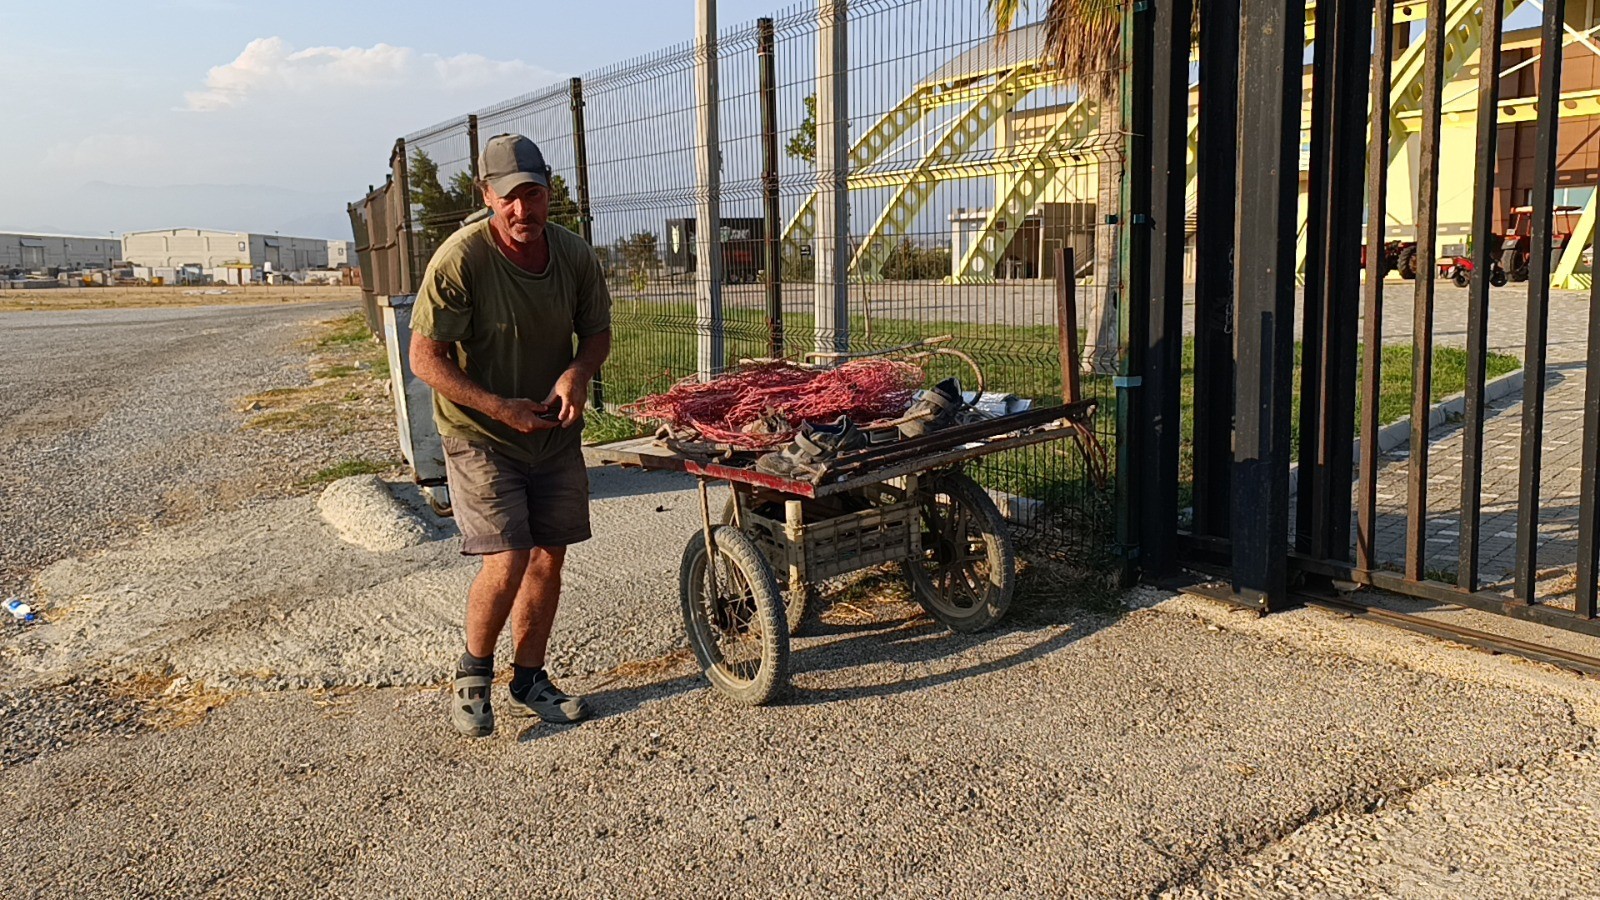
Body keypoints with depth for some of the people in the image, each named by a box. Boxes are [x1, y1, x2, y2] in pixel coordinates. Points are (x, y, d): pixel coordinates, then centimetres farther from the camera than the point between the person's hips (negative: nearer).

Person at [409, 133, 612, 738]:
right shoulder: (461, 259, -19)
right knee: (508, 561, -13)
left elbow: (597, 331, 9)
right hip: (480, 436, -5)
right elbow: (426, 358, -17)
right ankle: (472, 674, 15)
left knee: (548, 558, 9)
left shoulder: (574, 255, -4)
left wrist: (578, 372, -13)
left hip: (555, 434, 5)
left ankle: (529, 683, 28)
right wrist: (500, 407, -24)